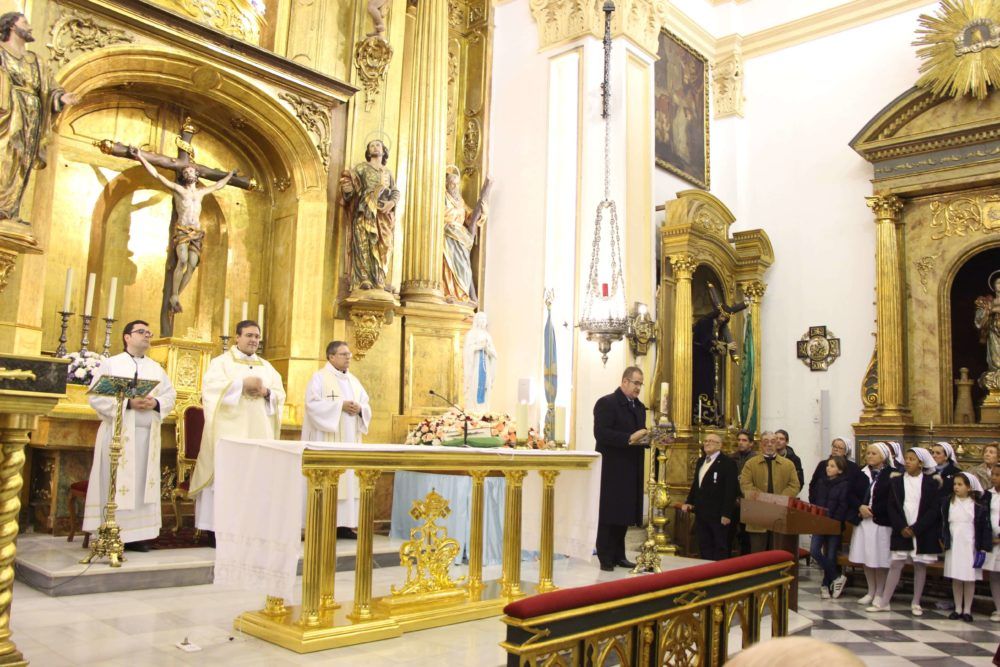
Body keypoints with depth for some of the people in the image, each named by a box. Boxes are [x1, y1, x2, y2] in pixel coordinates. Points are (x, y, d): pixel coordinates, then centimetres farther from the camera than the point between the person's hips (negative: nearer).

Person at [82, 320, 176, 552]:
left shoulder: (156, 368, 18)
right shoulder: (110, 364, 5)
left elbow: (170, 395, 12)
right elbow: (96, 396, -6)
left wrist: (156, 403, -9)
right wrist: (128, 403, -16)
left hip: (147, 435, 4)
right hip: (117, 433, -4)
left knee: (143, 483, 2)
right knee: (116, 484, -5)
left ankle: (137, 535, 6)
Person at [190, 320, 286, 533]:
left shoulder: (266, 367, 19)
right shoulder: (221, 361, 5)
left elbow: (280, 395, 12)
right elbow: (211, 387, -11)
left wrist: (266, 392, -9)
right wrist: (242, 383, -17)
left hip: (259, 432, 5)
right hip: (229, 430, -4)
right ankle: (218, 526, -4)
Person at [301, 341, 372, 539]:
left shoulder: (353, 380, 17)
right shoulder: (319, 377, -2)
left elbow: (366, 405, 14)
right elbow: (313, 404, -15)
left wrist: (359, 409, -9)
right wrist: (340, 406, -19)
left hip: (349, 440, 7)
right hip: (326, 440, -6)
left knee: (348, 478, 3)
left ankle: (343, 524, 7)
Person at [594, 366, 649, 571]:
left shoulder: (639, 407, 17)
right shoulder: (606, 403, -8)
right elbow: (600, 433, -18)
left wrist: (646, 439, -2)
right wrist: (629, 439, -24)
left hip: (632, 469, 7)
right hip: (612, 468, -7)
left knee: (626, 512, 9)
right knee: (610, 513, -2)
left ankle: (619, 555, 17)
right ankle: (606, 558, 5)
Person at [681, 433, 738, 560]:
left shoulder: (728, 463, -10)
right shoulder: (700, 461, 15)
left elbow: (731, 490, -14)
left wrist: (726, 514, -18)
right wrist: (689, 502, 8)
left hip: (718, 515, -7)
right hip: (701, 513, 7)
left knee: (720, 548, 4)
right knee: (704, 547, 12)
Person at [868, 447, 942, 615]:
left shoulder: (931, 482, -2)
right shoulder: (896, 480, 4)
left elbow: (934, 509, -6)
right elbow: (891, 507, 3)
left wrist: (915, 528, -12)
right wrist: (901, 527, -9)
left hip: (923, 531, -1)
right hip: (901, 531, 1)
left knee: (920, 565, 7)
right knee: (895, 564, 1)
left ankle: (916, 603, 18)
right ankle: (883, 602, 4)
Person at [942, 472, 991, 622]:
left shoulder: (978, 506, -4)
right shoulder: (948, 503, 3)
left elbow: (985, 528, -3)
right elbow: (943, 523, 9)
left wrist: (983, 548, -6)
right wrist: (943, 541, 5)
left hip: (970, 547, -2)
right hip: (953, 546, 2)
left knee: (970, 579, 5)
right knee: (956, 579, 7)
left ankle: (967, 610, 15)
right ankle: (958, 609, 17)